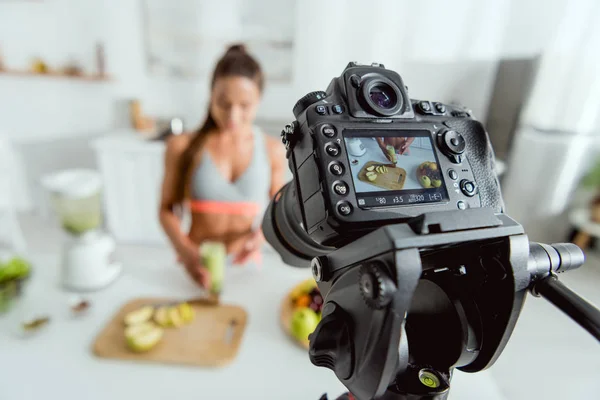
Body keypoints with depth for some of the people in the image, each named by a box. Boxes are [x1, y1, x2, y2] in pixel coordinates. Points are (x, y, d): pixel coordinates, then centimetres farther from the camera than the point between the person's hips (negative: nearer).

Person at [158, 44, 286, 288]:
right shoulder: (182, 146, -7)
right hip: (196, 265, 0)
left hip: (244, 265, 1)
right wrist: (184, 250, -15)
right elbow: (167, 209, 0)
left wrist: (263, 234, -12)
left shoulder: (272, 150, -4)